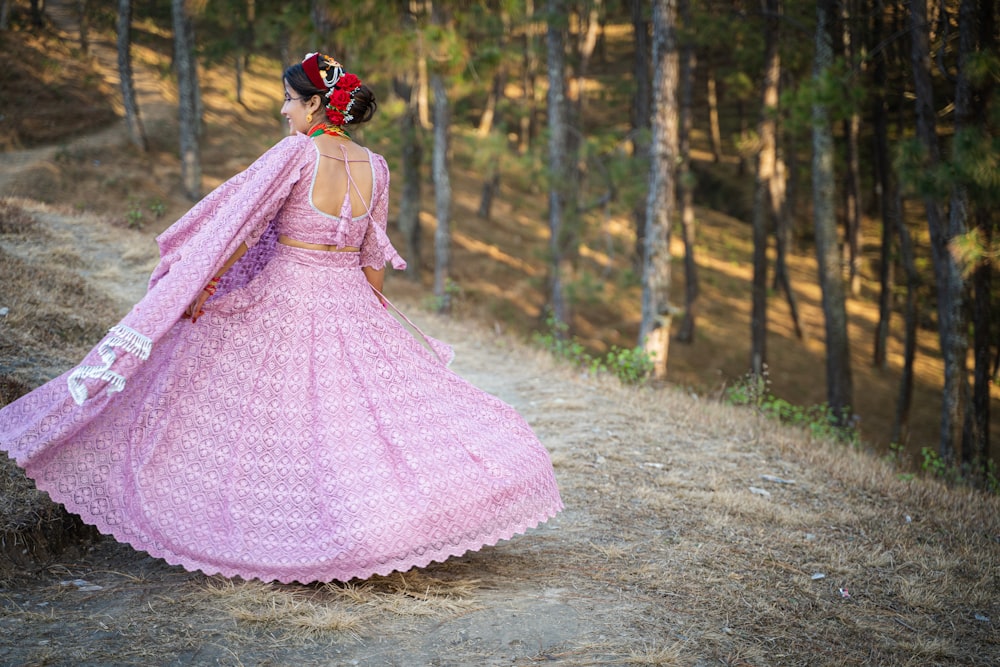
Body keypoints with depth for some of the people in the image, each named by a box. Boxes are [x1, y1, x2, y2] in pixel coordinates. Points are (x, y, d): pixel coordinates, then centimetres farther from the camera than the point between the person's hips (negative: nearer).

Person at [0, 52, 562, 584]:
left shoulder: (297, 153, -12)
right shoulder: (376, 167, 4)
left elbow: (243, 225, -14)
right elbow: (374, 256, 12)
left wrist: (203, 287, -7)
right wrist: (369, 314, 22)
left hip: (283, 301, -5)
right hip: (352, 310, 5)